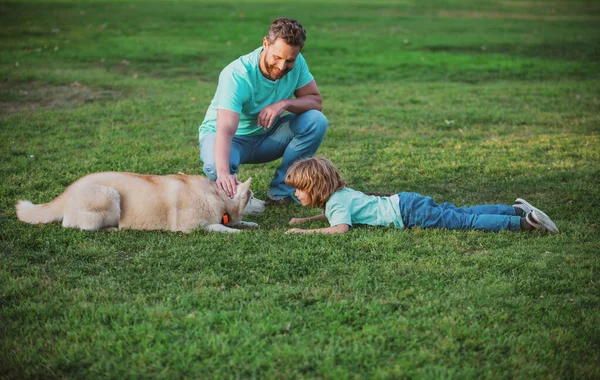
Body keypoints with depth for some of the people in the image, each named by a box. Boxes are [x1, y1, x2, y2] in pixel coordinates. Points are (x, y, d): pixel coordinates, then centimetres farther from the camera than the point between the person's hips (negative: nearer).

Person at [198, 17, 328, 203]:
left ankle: (282, 190, -10)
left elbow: (316, 101, -10)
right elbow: (225, 130, -43)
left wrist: (284, 103, -31)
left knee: (317, 121, -20)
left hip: (266, 135, 5)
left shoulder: (296, 63, -16)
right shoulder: (236, 75, -33)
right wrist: (223, 172, -61)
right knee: (216, 165, -40)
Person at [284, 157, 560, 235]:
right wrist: (307, 218, 30)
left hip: (407, 212, -8)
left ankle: (524, 222, -17)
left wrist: (305, 232, -21)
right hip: (404, 202, 8)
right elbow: (334, 215, 39)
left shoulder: (336, 202, -10)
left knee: (463, 222, -12)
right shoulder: (340, 193, 18)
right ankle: (517, 209, 14)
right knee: (461, 214, 12)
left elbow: (340, 228, -28)